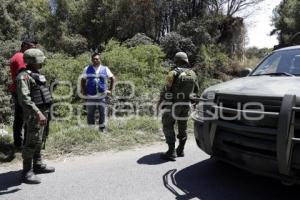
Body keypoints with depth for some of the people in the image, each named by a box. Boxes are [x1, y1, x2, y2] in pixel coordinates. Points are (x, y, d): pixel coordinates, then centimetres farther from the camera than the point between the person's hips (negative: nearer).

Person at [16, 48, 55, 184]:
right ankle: (27, 172, 4)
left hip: (42, 112, 10)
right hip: (34, 114, -10)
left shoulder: (36, 75, 15)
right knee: (32, 142, -5)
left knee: (39, 141, 17)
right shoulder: (23, 76, -16)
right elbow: (24, 98, -27)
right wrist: (38, 113, -34)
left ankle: (38, 165, 30)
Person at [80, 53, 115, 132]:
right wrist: (83, 90, 5)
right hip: (90, 96, 0)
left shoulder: (105, 69, 7)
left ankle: (102, 129, 15)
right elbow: (83, 80, 14)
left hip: (102, 96, 0)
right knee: (90, 114, 4)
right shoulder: (87, 69, 8)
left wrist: (110, 90, 6)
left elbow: (112, 79, 13)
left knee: (103, 113, 3)